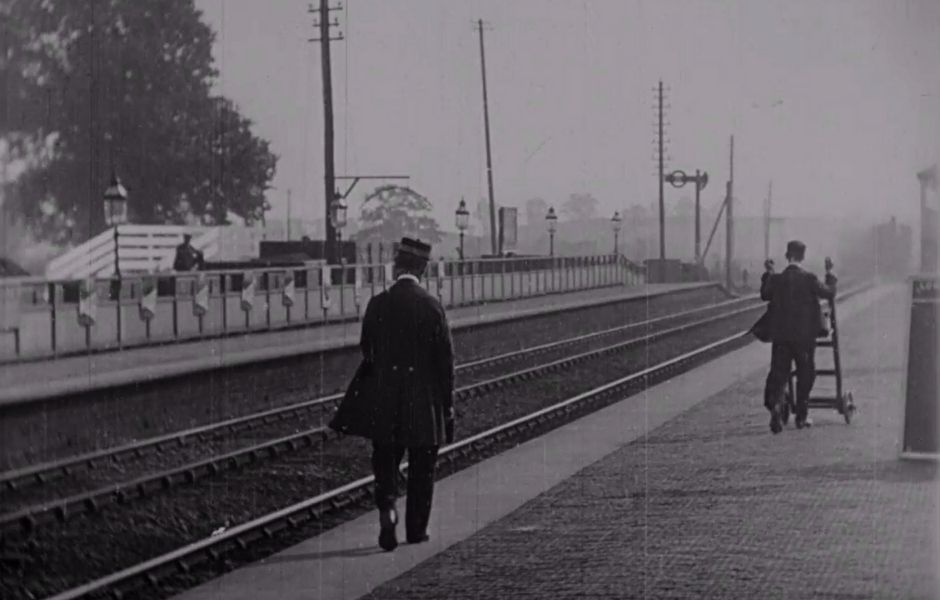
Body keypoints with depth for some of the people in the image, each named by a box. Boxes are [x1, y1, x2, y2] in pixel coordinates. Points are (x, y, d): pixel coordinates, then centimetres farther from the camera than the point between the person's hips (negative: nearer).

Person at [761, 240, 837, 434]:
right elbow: (829, 293, -2)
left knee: (778, 373, 5)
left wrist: (768, 274, 21)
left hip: (780, 335, 2)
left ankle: (775, 404, -22)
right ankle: (801, 416, 16)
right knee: (805, 374, 13)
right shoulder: (809, 279, -11)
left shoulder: (776, 279, -4)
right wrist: (829, 274, 10)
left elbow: (765, 295, 13)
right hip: (804, 335, -2)